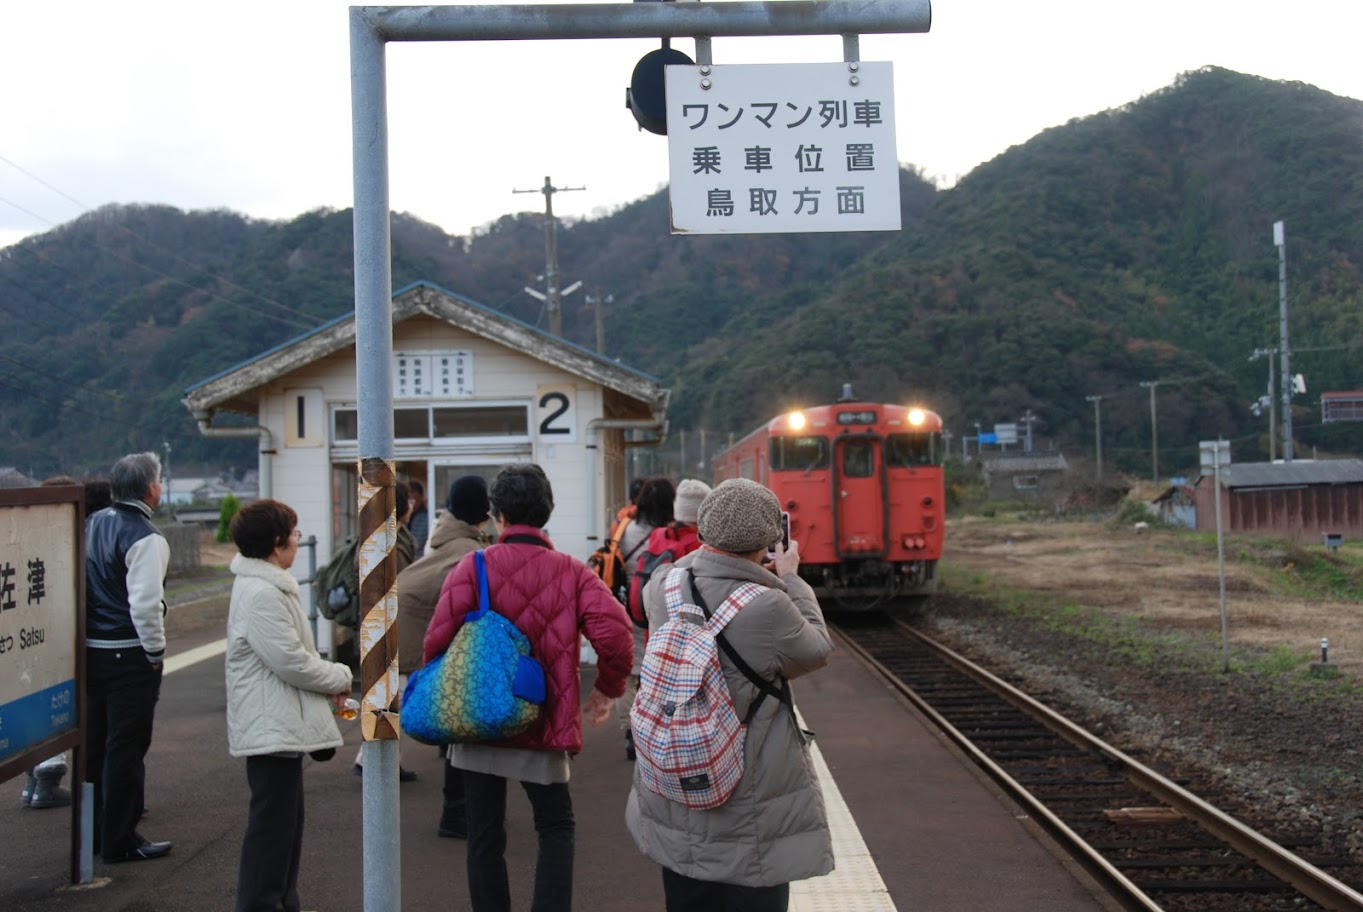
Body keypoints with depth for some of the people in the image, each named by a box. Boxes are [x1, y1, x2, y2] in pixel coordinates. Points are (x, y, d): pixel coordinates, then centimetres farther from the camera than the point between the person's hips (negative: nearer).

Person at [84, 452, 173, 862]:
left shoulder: (92, 525, 7)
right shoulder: (145, 537, -16)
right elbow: (146, 603, -23)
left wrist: (86, 634, 16)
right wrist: (156, 651, -11)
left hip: (90, 651, 8)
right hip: (130, 656, -8)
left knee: (95, 744, 17)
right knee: (126, 747, 1)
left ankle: (91, 829, 29)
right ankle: (119, 840, 7)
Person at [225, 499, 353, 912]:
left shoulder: (269, 587, 14)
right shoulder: (262, 594, -20)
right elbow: (291, 662, -22)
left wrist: (329, 680, 7)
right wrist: (341, 677, -7)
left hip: (281, 725, 11)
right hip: (271, 728, -11)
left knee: (286, 820, 17)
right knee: (271, 824, -4)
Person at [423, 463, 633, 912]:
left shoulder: (473, 567, -6)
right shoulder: (571, 572, -3)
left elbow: (438, 638, -16)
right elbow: (614, 632, -16)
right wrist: (607, 690, 0)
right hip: (543, 725, 0)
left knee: (485, 834, 13)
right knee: (556, 826, 18)